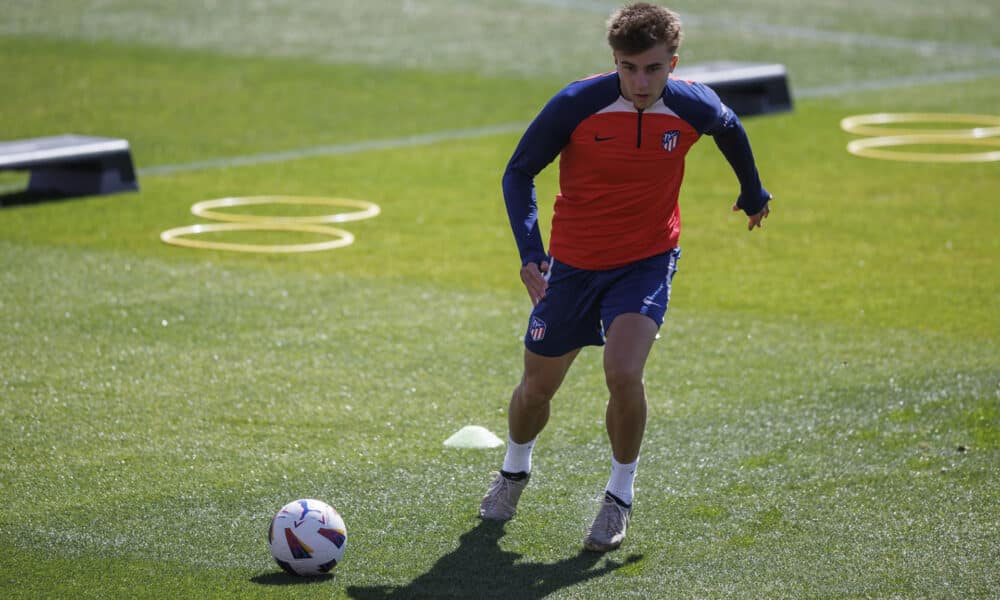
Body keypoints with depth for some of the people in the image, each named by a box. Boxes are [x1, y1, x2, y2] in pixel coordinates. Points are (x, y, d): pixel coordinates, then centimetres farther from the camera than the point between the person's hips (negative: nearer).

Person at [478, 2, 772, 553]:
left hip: (647, 262, -1)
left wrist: (752, 192, 26)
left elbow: (729, 129, 10)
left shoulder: (694, 107, -16)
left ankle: (621, 495, 0)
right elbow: (519, 173, -9)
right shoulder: (576, 105, -22)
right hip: (573, 263, 1)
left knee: (623, 373, -24)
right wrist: (529, 250, -22)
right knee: (536, 388, 13)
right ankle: (514, 470, 46)